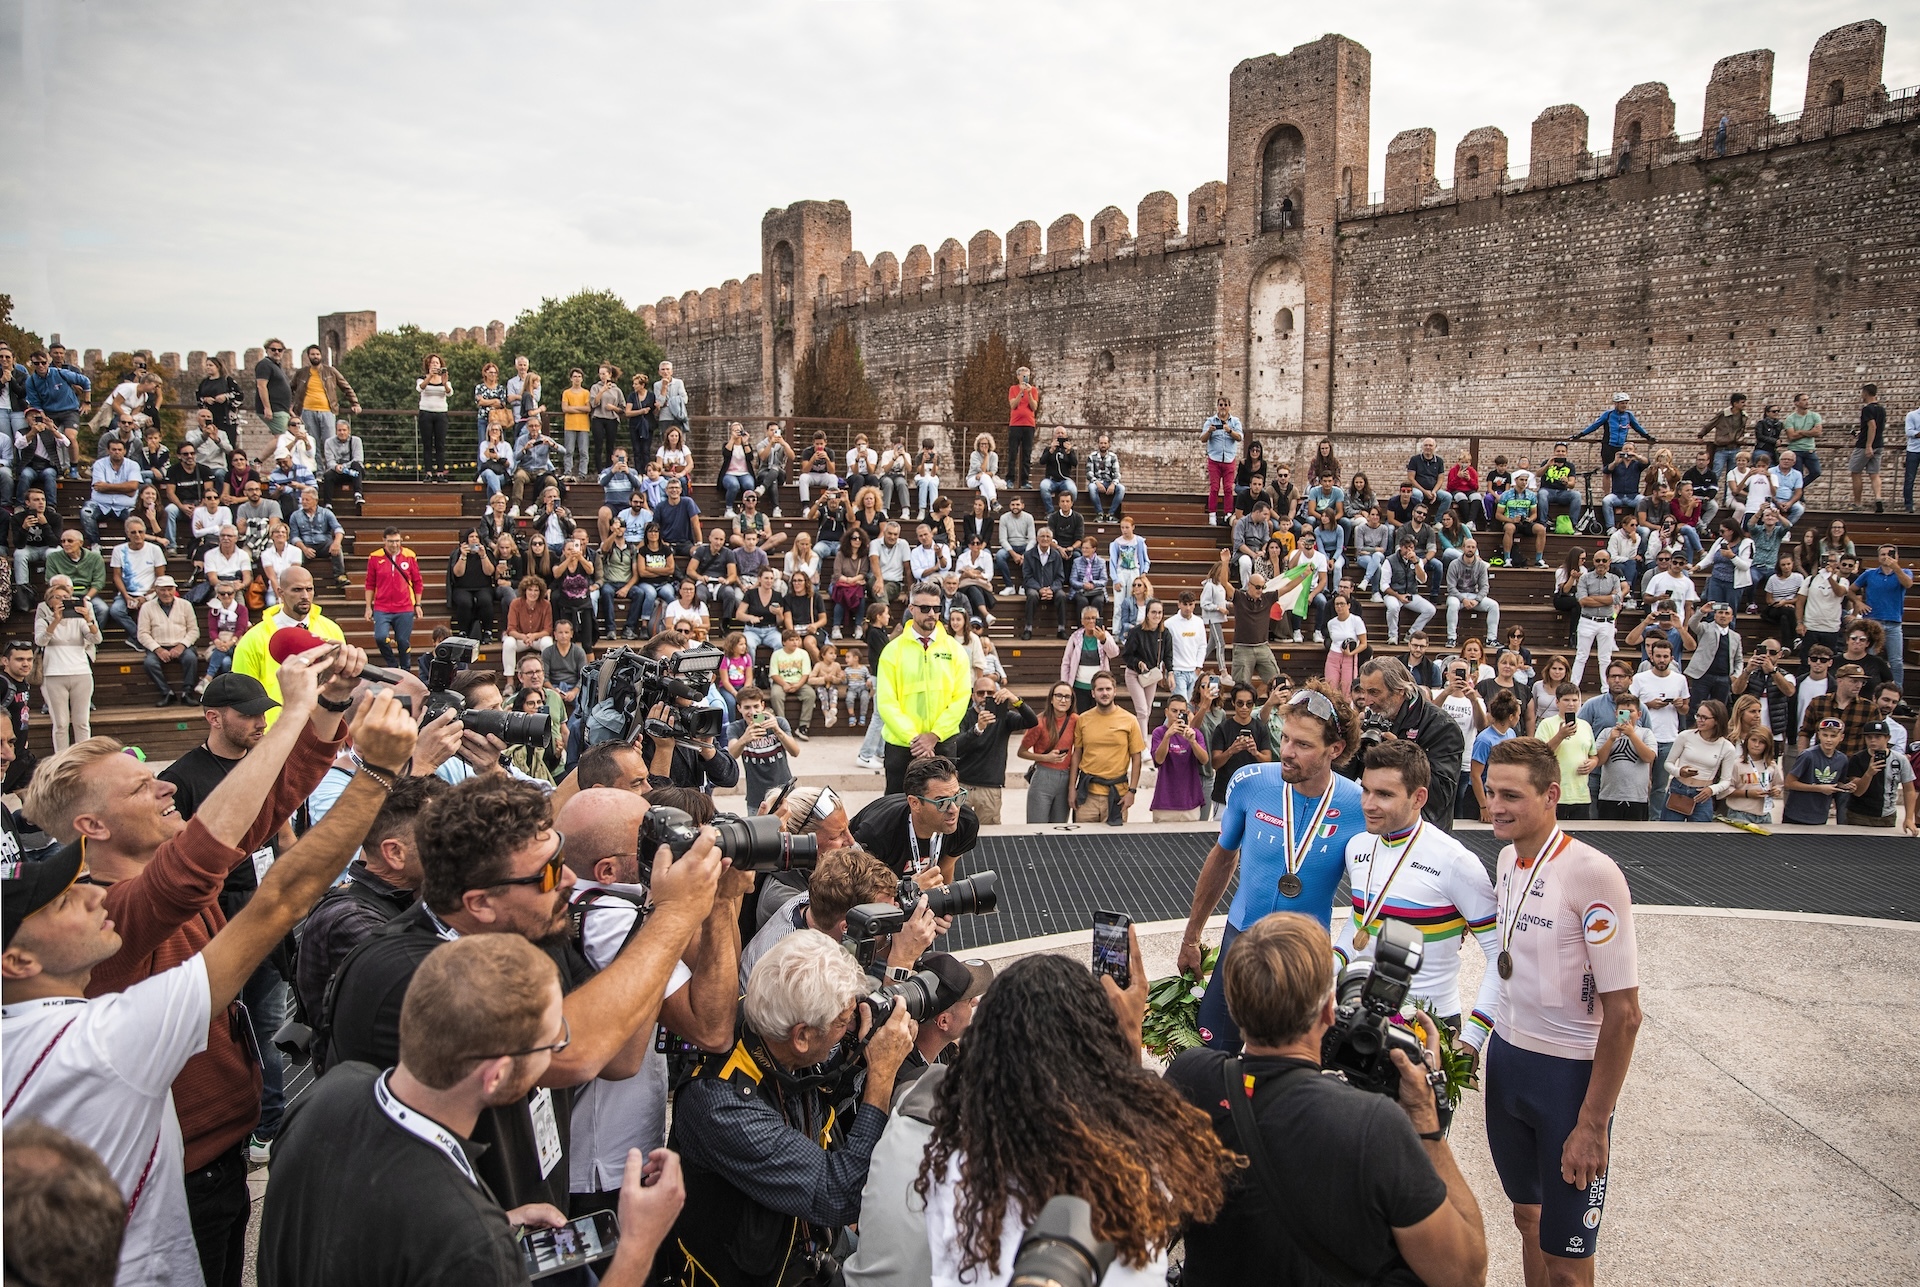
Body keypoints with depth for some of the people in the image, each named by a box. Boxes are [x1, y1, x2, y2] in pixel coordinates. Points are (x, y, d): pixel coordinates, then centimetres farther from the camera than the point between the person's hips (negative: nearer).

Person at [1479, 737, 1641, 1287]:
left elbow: (1624, 1013, -20)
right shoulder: (1508, 858, 2)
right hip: (1507, 1056, 7)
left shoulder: (1593, 874, -21)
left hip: (1569, 1071, -6)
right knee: (1527, 1216, 20)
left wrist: (1593, 1126, -18)